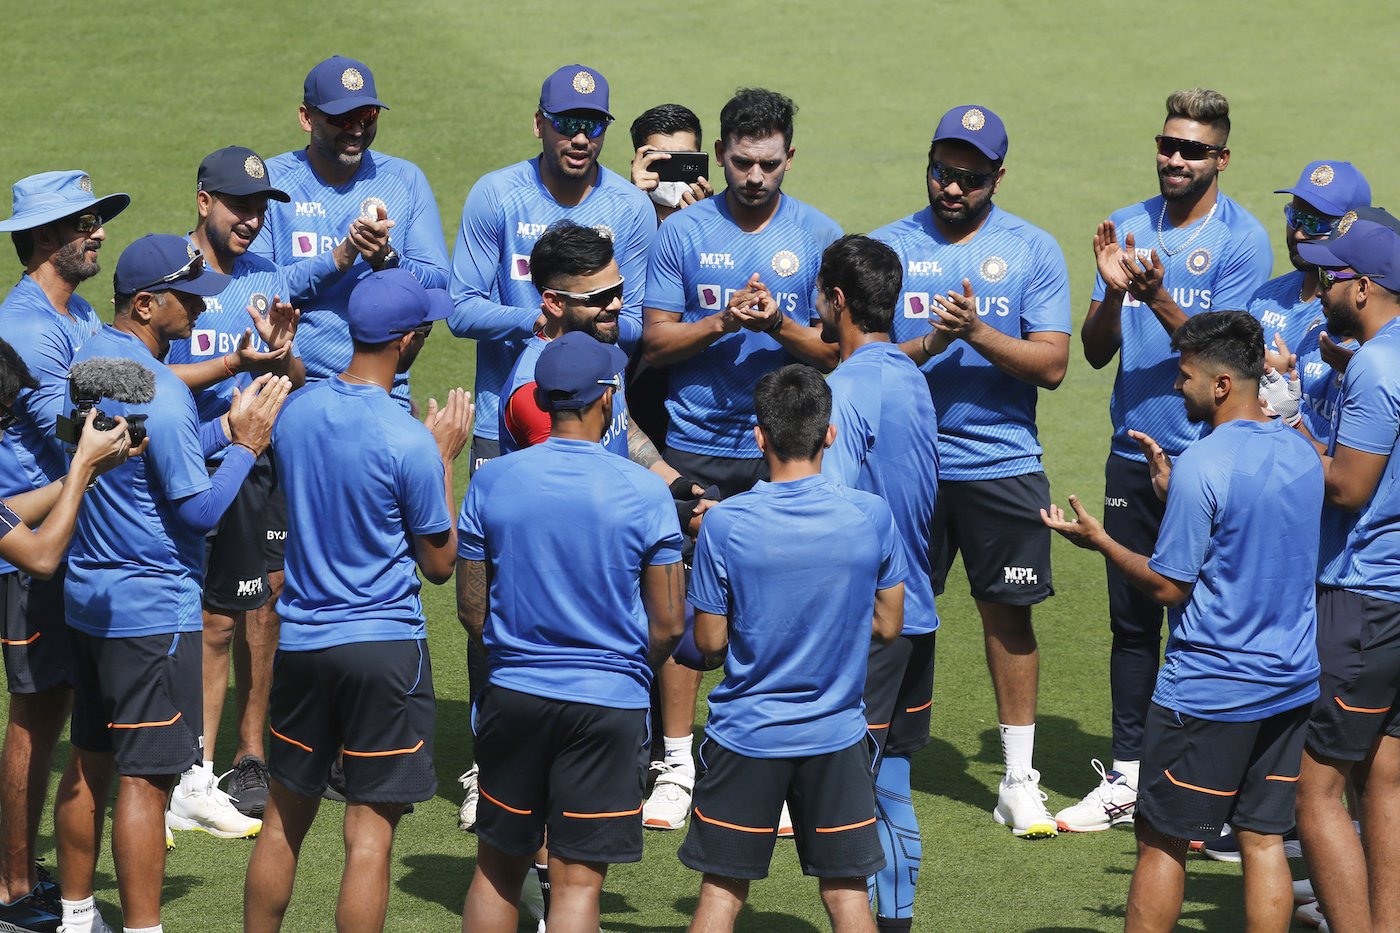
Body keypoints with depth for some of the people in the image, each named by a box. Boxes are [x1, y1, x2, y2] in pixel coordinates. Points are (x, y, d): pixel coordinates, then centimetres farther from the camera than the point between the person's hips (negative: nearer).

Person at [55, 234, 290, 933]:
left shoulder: (90, 358, 7)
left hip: (88, 602, 9)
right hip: (153, 612, -9)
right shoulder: (160, 393, -21)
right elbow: (200, 511, -17)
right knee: (145, 777, -6)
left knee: (90, 763, 16)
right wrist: (249, 445, -8)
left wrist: (226, 426, 8)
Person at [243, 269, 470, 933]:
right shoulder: (407, 441, -17)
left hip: (299, 641, 6)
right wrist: (444, 457, 1)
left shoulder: (296, 411, 0)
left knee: (284, 820, 17)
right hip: (384, 647, -6)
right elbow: (440, 565, -6)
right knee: (370, 831, -1)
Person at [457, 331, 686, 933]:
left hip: (513, 696, 2)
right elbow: (669, 625, -5)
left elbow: (471, 610, 3)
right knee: (577, 883, 0)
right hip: (610, 703, -2)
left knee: (496, 871, 15)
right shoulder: (643, 493, -9)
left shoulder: (491, 482, -3)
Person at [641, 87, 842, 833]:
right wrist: (722, 323, -14)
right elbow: (654, 340, 2)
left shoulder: (819, 237, 3)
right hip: (695, 448, 0)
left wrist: (780, 327, -16)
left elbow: (841, 348, 2)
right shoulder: (684, 233, 3)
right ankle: (676, 764, 9)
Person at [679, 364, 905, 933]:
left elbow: (710, 642, -7)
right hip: (836, 736, 1)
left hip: (746, 733, -1)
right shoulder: (871, 517, -9)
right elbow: (887, 626, 1)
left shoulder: (724, 525, -14)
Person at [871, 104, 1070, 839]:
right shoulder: (889, 247, 4)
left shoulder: (1033, 251, 1)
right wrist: (927, 346, -17)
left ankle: (1019, 779, 13)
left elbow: (1051, 364, -4)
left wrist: (979, 334, -18)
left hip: (1002, 466, 0)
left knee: (1008, 613, 4)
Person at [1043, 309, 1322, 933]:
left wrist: (1098, 541, -2)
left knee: (1161, 841, 5)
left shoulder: (1203, 466, -19)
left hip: (1207, 691, -7)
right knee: (1263, 838, 10)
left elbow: (1168, 586, -15)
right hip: (1291, 683, 7)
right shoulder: (1301, 455, 4)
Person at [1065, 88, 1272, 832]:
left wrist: (1159, 298, -27)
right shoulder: (1127, 227, 7)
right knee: (1132, 619, 10)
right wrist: (1114, 292, -14)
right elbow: (1096, 352, 5)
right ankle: (1127, 777, 18)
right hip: (1133, 454, 5)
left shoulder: (1242, 240, -7)